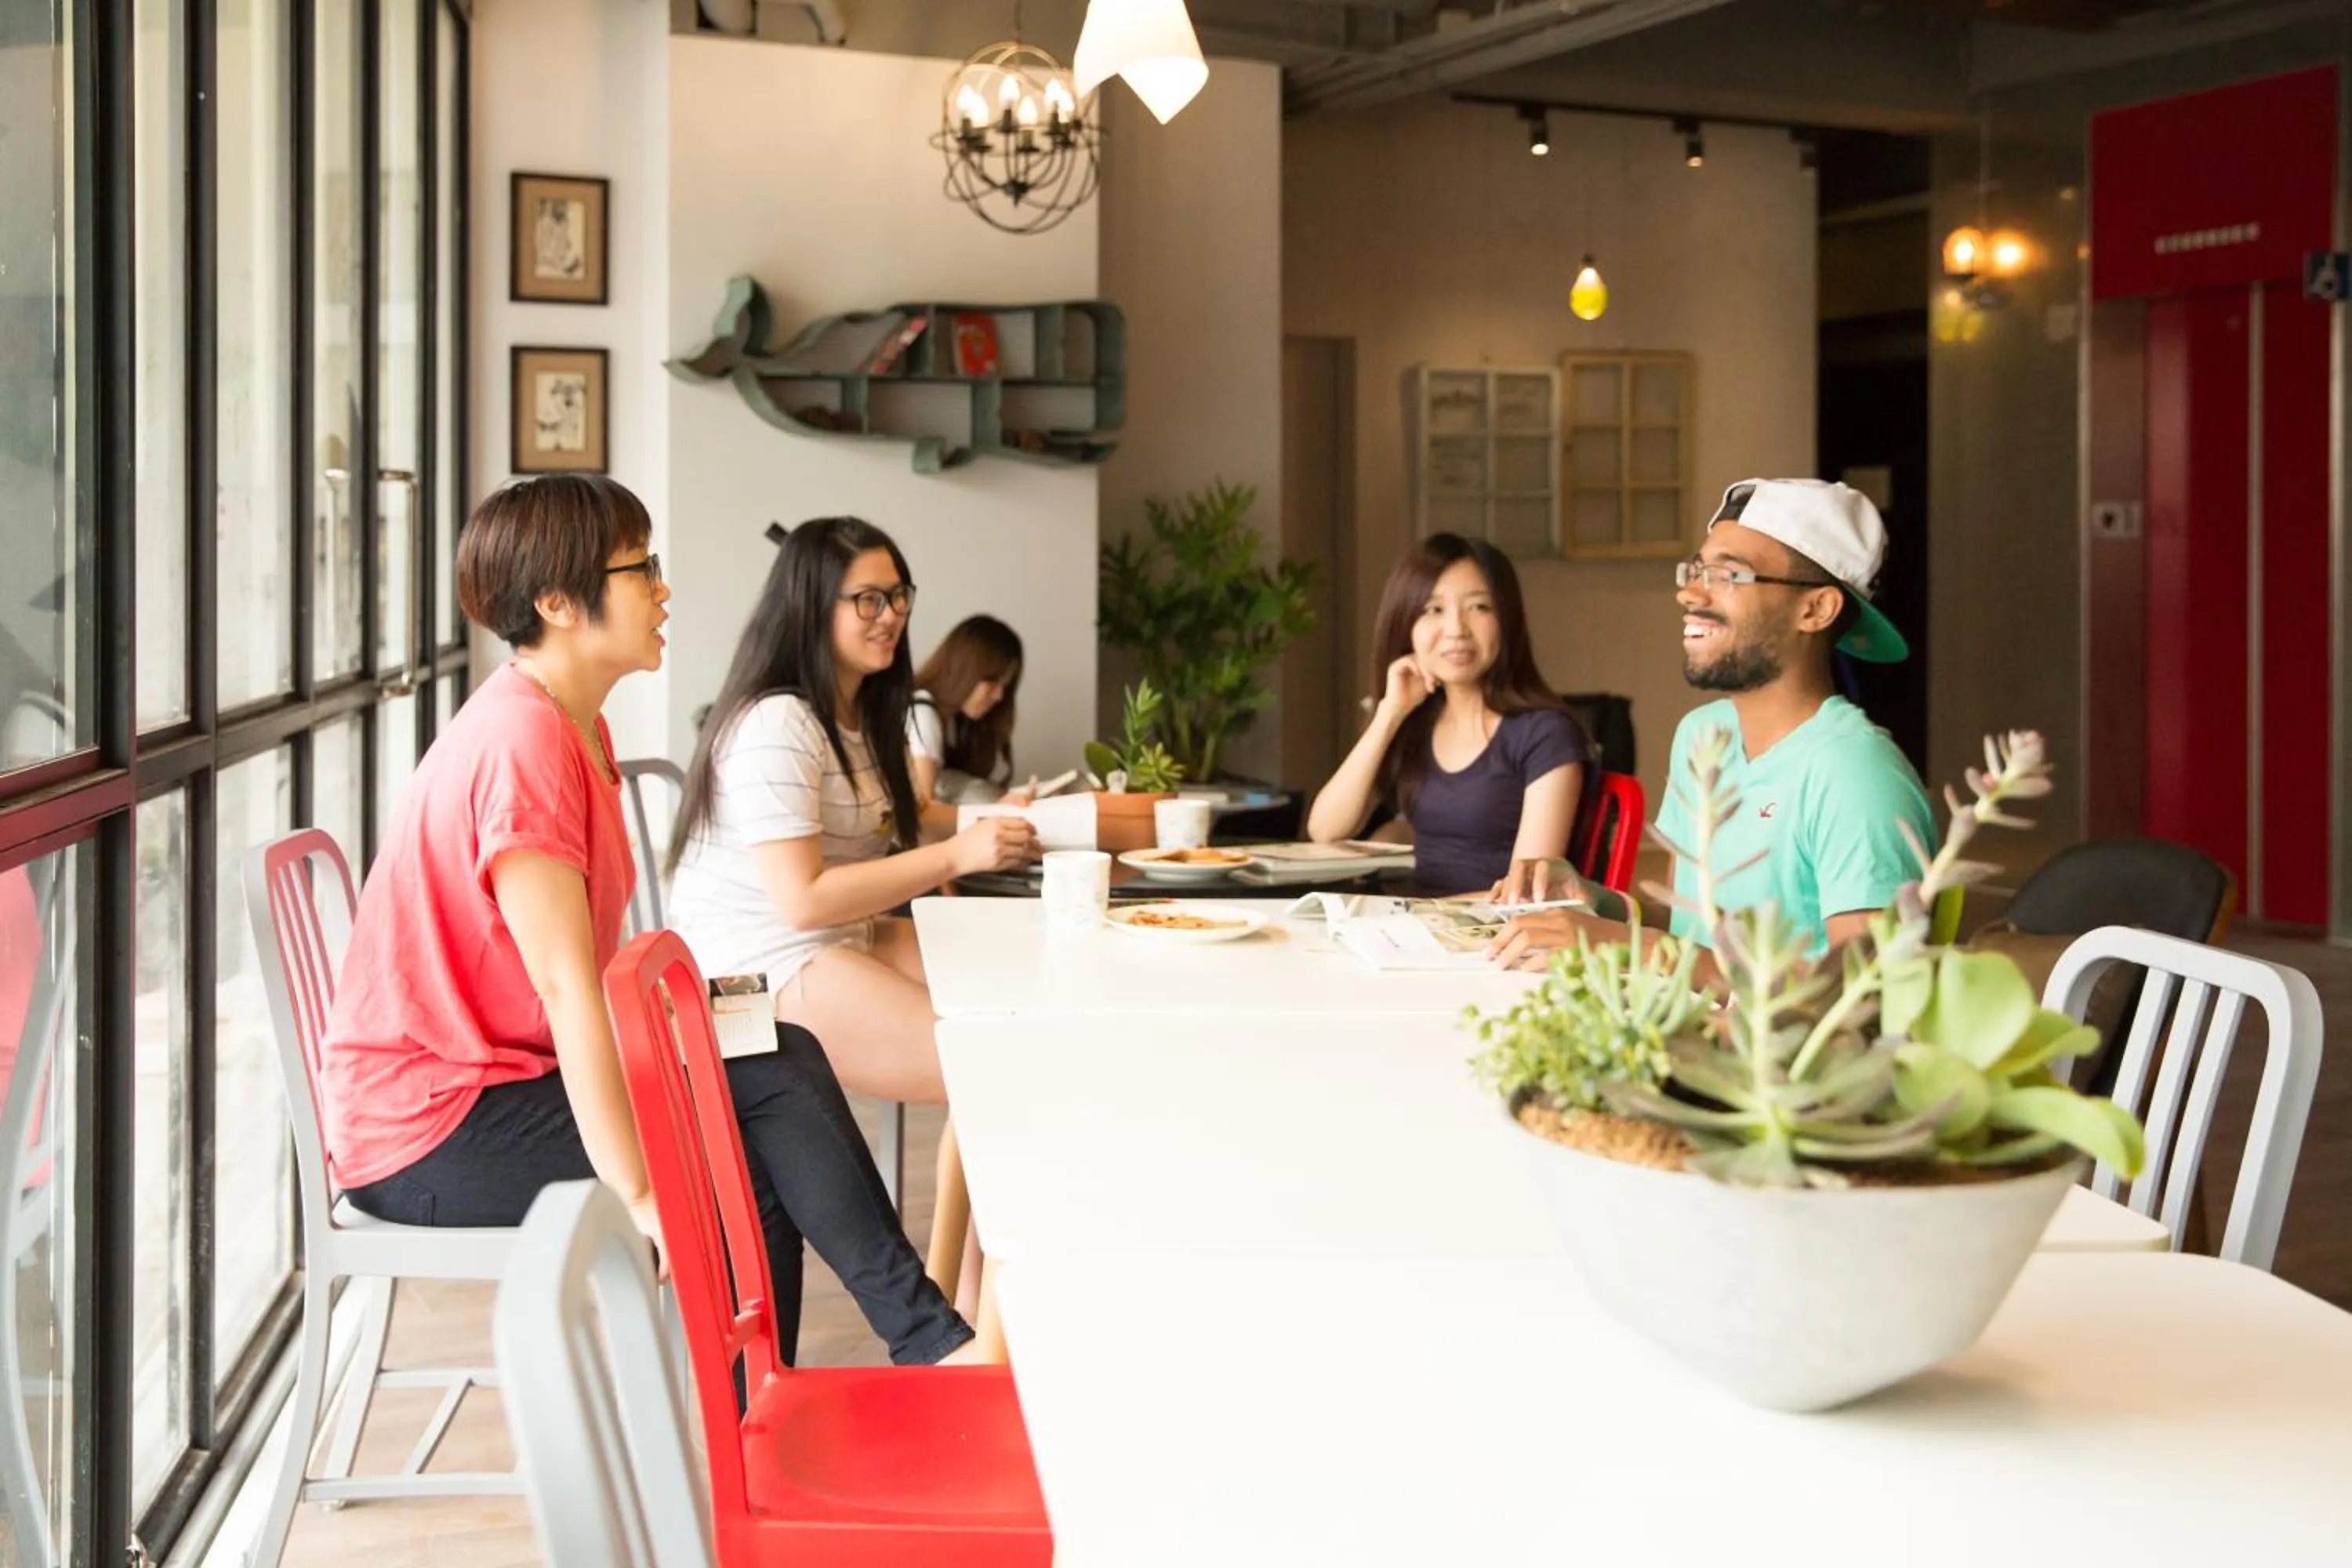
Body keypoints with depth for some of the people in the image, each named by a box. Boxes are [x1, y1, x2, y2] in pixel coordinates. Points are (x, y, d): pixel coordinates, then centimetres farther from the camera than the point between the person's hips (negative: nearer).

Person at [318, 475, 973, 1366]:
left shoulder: (571, 726, 10)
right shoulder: (523, 742, -21)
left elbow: (582, 973, 8)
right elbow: (566, 988, -25)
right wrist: (641, 1197, -25)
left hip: (507, 1075, 9)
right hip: (426, 1129, -9)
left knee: (785, 1065, -3)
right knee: (748, 1170, -16)